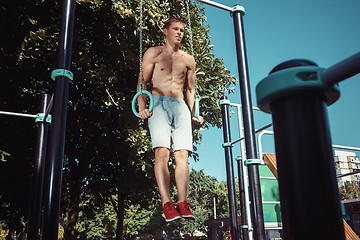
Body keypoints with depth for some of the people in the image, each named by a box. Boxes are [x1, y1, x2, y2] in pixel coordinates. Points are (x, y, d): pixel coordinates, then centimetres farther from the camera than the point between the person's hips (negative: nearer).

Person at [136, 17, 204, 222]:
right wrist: (142, 107, -8)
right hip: (159, 103, -2)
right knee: (162, 152, -18)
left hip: (181, 107, 3)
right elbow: (142, 82, 7)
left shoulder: (188, 59, 23)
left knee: (182, 154, -12)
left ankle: (183, 204, -15)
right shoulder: (154, 53, 15)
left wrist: (194, 114, 12)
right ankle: (167, 204, -22)